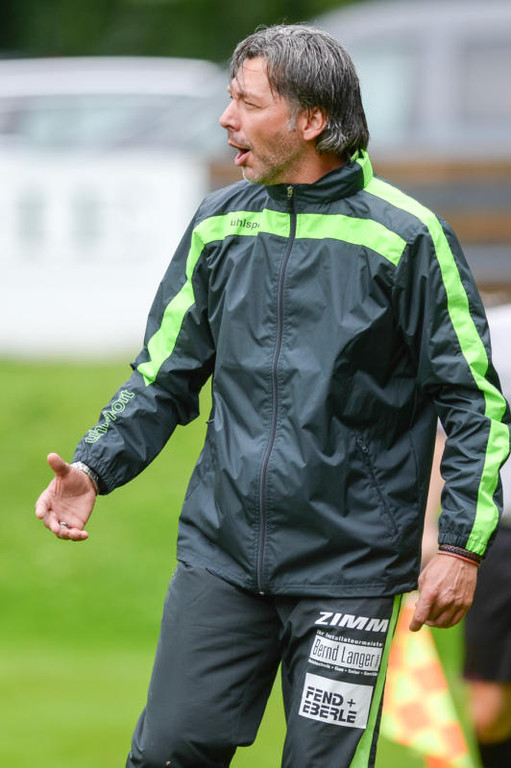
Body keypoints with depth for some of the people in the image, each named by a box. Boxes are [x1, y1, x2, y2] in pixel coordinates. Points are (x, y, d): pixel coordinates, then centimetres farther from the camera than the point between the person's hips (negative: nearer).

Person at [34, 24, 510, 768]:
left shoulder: (404, 236, -6)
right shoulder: (218, 225, 8)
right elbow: (163, 378, 14)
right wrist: (95, 465, -2)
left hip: (348, 571, -4)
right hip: (220, 555, 4)